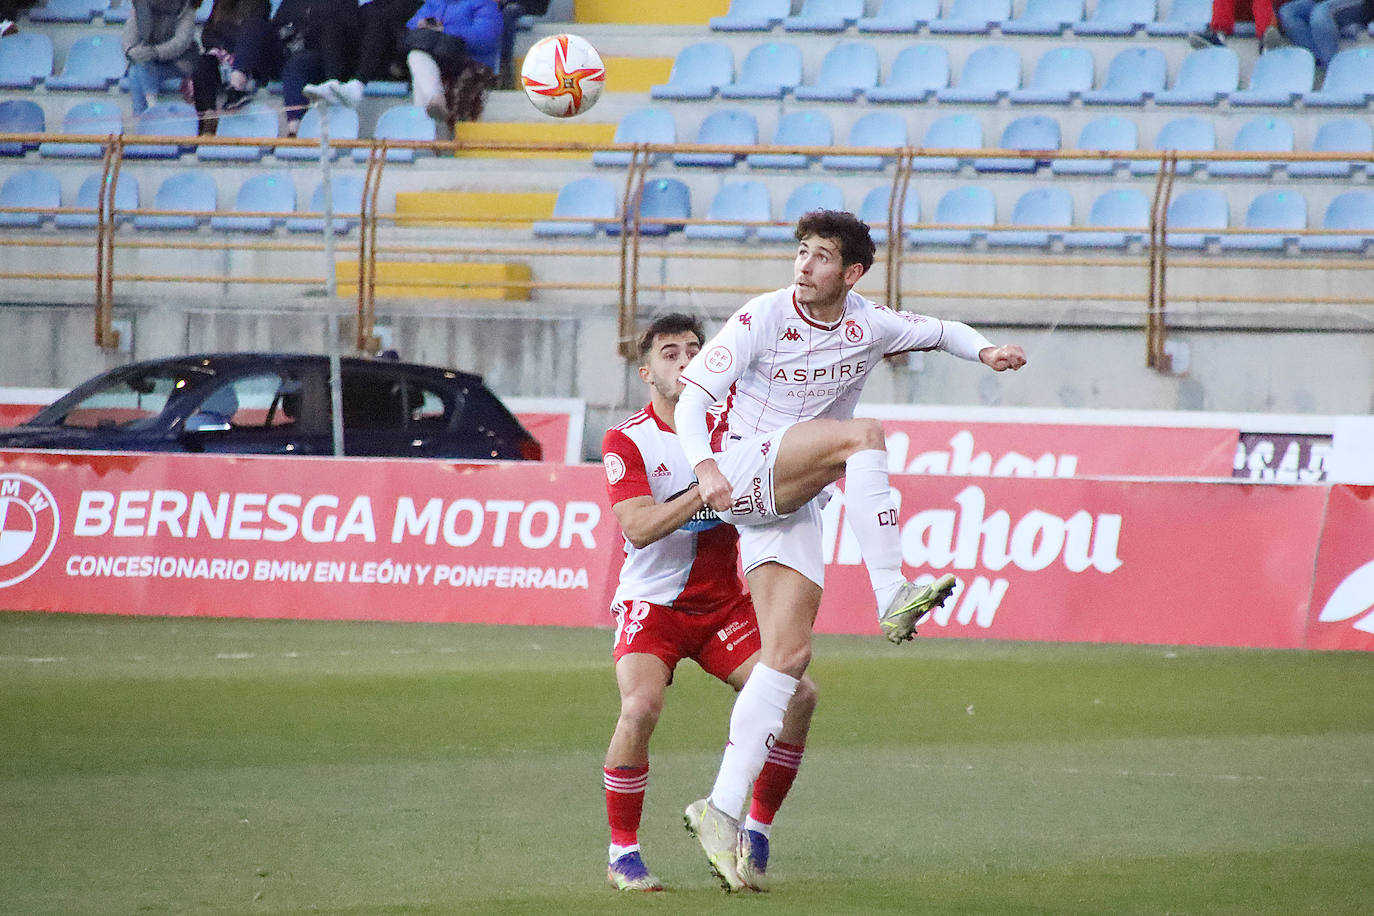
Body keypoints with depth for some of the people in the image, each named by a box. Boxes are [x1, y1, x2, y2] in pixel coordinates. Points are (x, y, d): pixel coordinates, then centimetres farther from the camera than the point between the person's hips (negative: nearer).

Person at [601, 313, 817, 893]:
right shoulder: (626, 442, -8)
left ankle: (755, 834, 1)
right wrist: (707, 489, -31)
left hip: (723, 605, 4)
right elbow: (639, 528, -21)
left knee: (798, 695, -14)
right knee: (640, 706, -28)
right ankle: (623, 852, -12)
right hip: (651, 604, -4)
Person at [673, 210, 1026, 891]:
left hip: (793, 502, 5)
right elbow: (692, 397, -11)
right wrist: (704, 465, -28)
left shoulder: (869, 327, 4)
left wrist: (987, 351, 0)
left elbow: (942, 331, 22)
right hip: (740, 470, -5)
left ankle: (723, 811, -5)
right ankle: (892, 598, -32)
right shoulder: (762, 319, -10)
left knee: (789, 655, -6)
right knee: (861, 435, -27)